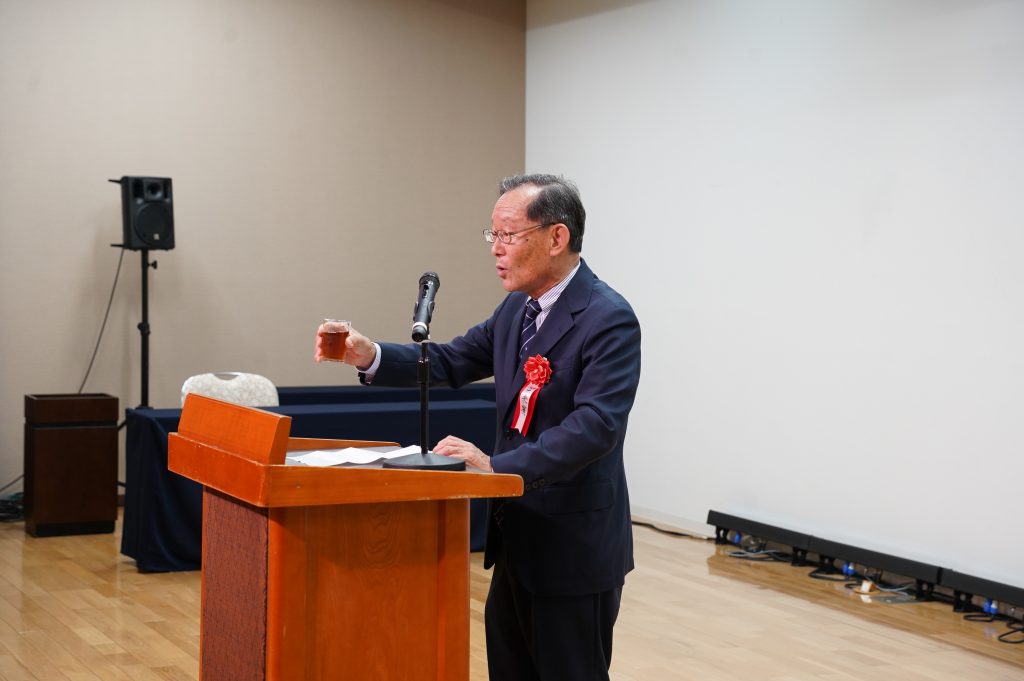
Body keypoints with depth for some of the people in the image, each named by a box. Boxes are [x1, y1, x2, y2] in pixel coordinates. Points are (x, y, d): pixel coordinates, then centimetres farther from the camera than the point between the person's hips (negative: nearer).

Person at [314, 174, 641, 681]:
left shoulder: (609, 320, -19)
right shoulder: (518, 308, 8)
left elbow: (596, 426, -29)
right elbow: (450, 362, 12)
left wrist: (496, 466, -34)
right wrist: (368, 355, -4)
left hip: (575, 548, -8)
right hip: (518, 536, 8)